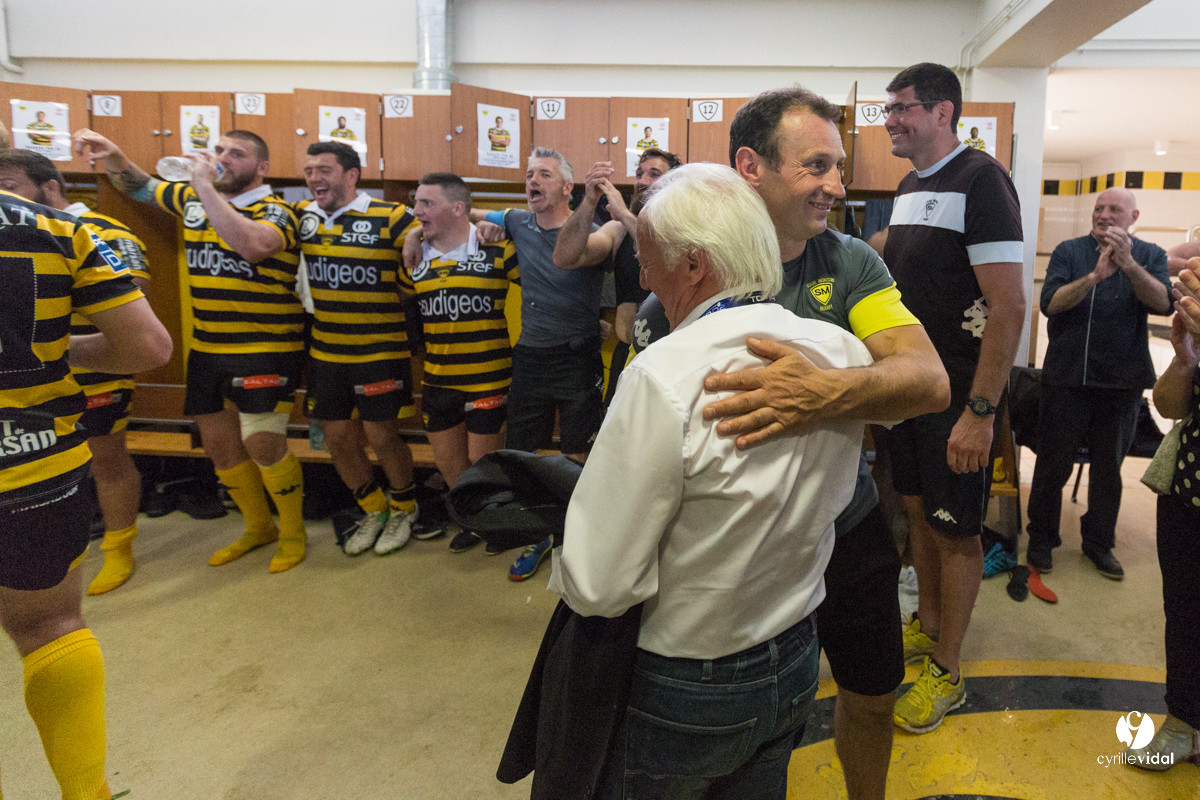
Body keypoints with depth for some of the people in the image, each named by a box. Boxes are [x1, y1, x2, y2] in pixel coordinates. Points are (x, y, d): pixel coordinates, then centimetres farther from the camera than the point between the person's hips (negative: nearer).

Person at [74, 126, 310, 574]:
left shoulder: (275, 212, -11)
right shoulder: (192, 199, 10)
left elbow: (251, 245, -33)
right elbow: (141, 187, 26)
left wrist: (206, 187, -25)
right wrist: (112, 156, 6)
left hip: (265, 350, -7)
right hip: (206, 349, 8)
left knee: (262, 444, -9)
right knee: (219, 444, 13)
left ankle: (293, 534, 14)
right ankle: (258, 528, 32)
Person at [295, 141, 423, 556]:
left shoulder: (390, 218, -11)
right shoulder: (303, 217, 6)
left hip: (380, 351, -5)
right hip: (325, 352, 5)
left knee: (381, 436, 1)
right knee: (338, 439, 10)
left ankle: (404, 510, 27)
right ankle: (374, 511, 32)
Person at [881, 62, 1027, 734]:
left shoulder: (980, 180, -15)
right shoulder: (910, 187, 11)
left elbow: (1009, 306, -21)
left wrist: (981, 410, -24)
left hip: (960, 396, -8)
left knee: (956, 529, 4)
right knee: (920, 509, 17)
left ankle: (947, 672, 19)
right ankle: (928, 627, 37)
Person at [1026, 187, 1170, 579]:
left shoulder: (1150, 255, 5)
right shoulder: (1070, 251, 1)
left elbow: (1163, 303, -13)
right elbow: (1050, 303, -13)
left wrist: (1128, 264, -28)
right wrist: (1095, 275, -27)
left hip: (1122, 381, 2)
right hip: (1067, 376, -1)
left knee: (1108, 467, 13)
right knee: (1053, 463, 5)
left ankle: (1099, 542, 28)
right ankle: (1041, 538, 19)